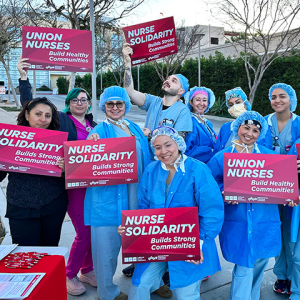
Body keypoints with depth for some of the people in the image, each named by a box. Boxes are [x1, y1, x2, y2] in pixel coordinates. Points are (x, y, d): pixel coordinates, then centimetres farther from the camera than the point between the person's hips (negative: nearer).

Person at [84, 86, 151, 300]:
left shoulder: (135, 128, 12)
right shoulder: (99, 132, -7)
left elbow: (145, 159, 18)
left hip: (135, 193, 6)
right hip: (109, 196, -6)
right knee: (107, 241, 3)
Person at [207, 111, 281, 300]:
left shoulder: (270, 156, 6)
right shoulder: (222, 157, -1)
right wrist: (224, 192, -20)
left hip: (265, 223, 3)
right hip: (237, 223, -3)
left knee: (259, 264, 16)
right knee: (244, 269, -2)